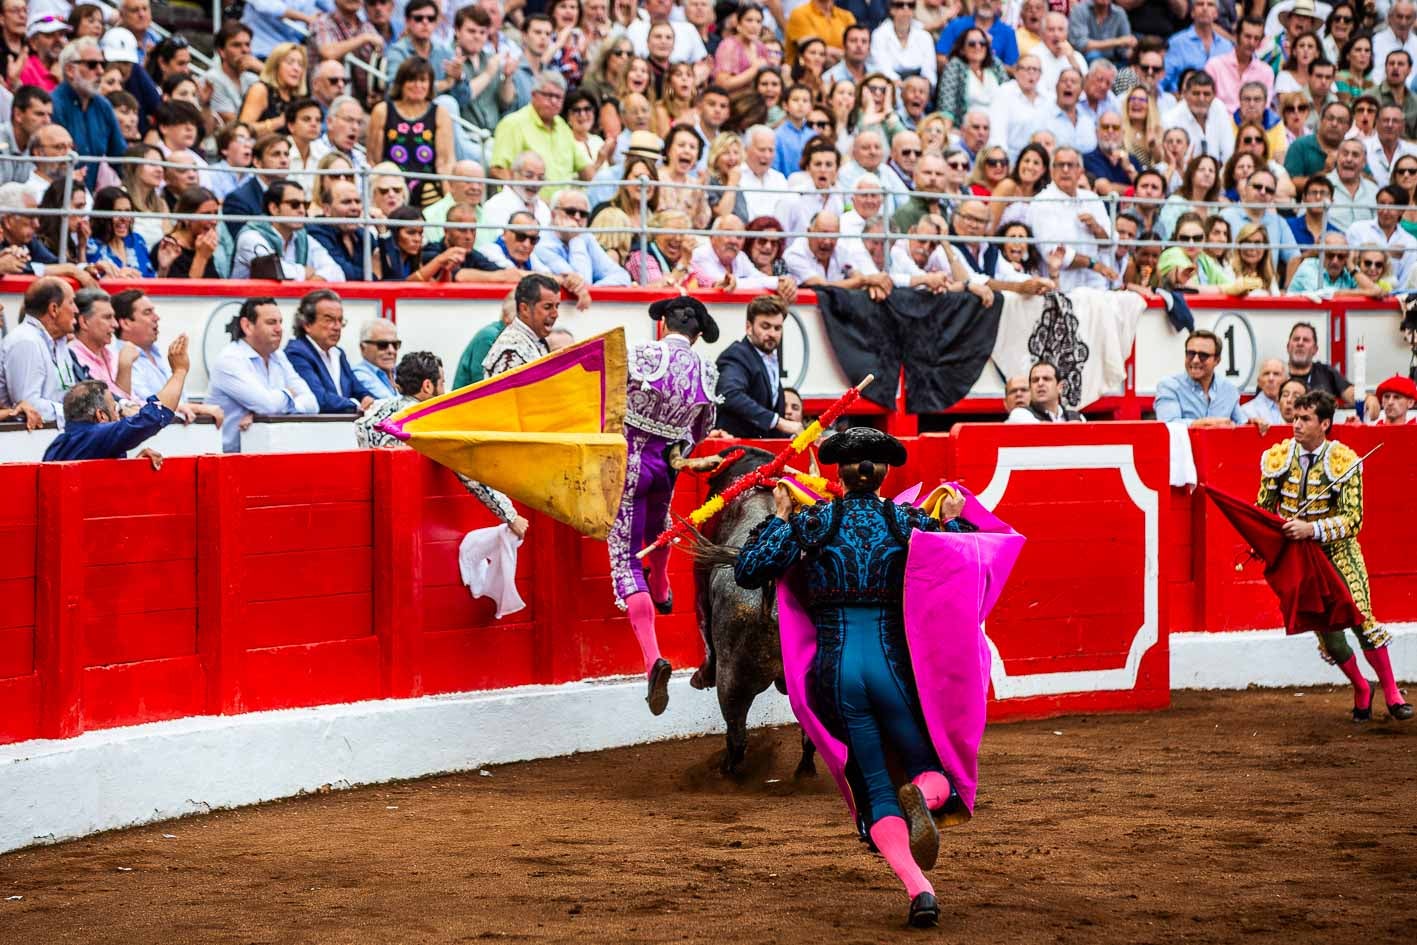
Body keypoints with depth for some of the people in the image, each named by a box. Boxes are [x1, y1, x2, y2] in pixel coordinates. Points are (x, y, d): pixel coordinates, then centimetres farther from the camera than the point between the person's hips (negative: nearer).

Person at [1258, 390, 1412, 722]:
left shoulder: (1343, 462, -11)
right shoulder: (1278, 458, -2)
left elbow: (1352, 519, -16)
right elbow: (1263, 508, 9)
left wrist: (1312, 529, -30)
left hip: (1339, 554, -2)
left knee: (1361, 619, -14)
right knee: (1327, 633, 0)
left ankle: (1392, 693, 3)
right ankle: (1361, 689, 25)